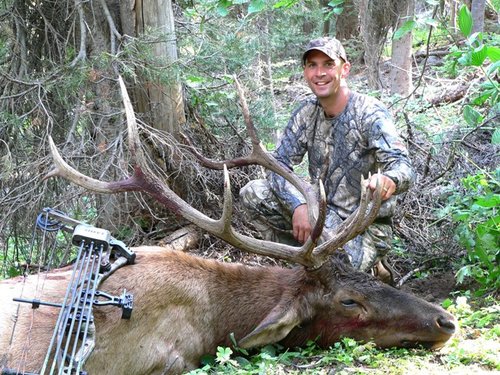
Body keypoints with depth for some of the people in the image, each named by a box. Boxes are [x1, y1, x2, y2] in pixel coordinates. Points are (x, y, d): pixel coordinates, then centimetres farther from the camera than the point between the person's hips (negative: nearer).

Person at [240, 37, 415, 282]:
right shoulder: (307, 112, 0)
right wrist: (299, 206, -25)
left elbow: (403, 166, -30)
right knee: (252, 194, -10)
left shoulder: (370, 114, -17)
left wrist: (389, 181, -57)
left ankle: (366, 261, 6)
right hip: (323, 211, 6)